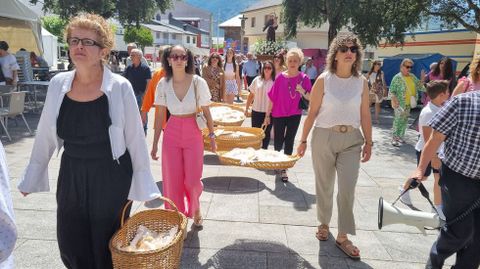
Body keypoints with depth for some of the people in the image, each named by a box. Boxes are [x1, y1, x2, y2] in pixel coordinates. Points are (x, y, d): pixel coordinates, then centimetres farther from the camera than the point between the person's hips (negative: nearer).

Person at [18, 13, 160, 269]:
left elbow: (135, 139, -9)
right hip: (71, 177, 4)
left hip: (111, 179, -4)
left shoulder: (119, 87, -14)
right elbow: (45, 136, 7)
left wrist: (144, 184, -5)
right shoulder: (58, 84, -3)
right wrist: (31, 177, 13)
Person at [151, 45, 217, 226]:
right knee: (173, 180, 5)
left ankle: (195, 208, 36)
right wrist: (155, 143, 4)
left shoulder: (198, 82, -10)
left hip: (193, 133, -1)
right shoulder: (163, 84, -4)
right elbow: (160, 115, 2)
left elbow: (206, 112, -1)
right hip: (171, 134, 2)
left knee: (192, 180, 4)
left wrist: (212, 136, 2)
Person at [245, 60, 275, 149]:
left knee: (266, 133, 10)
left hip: (269, 112, -2)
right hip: (256, 111, 2)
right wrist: (246, 108, 9)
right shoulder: (257, 80, 3)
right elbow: (251, 95, 9)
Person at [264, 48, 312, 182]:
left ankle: (284, 169, 18)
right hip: (279, 114, 0)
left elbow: (310, 98, -3)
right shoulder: (280, 77, -5)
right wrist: (267, 115, 0)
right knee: (278, 143, 6)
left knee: (289, 142, 5)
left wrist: (303, 91, -24)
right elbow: (272, 98, -2)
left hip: (294, 115, 0)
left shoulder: (303, 78, -5)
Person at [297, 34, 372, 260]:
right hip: (324, 136, -1)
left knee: (348, 188, -2)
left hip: (351, 139, 1)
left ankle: (343, 237, 12)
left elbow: (365, 115, 5)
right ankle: (323, 224, 35)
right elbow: (312, 112, -3)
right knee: (324, 186, 12)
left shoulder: (361, 82, 1)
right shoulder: (324, 80, -6)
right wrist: (303, 140, -3)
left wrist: (368, 142, 5)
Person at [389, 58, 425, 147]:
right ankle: (394, 139, -1)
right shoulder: (397, 77, -10)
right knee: (398, 120, -6)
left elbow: (419, 87, 12)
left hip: (408, 103, 7)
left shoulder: (413, 77, 8)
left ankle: (400, 137, 24)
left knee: (404, 121, 13)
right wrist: (395, 101, -21)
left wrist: (422, 79, -4)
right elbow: (392, 91, -12)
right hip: (400, 103, -7)